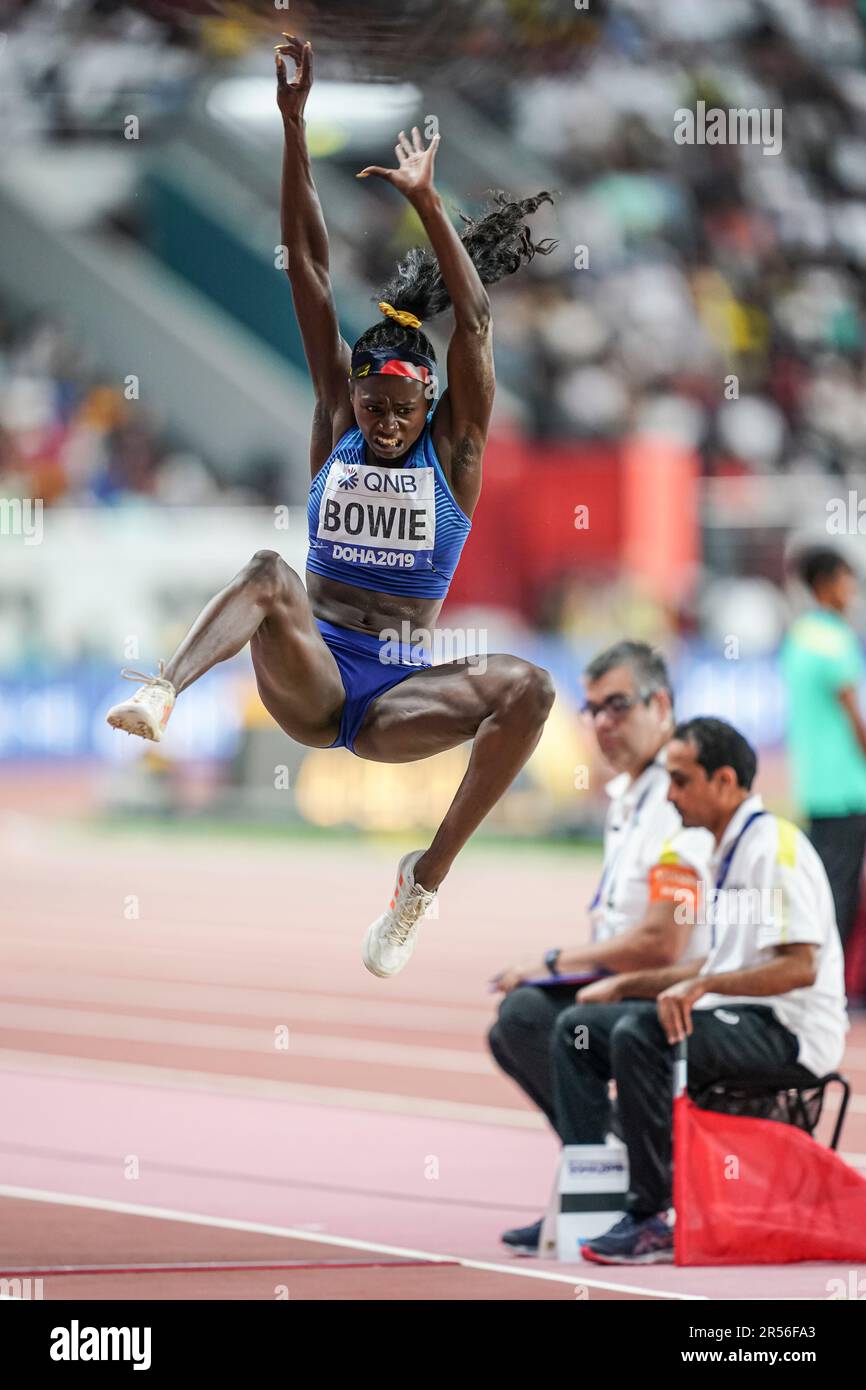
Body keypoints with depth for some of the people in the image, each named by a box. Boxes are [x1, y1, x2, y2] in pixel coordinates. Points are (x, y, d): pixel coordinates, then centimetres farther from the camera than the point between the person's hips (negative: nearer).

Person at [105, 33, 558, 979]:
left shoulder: (453, 449, 6)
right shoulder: (335, 426, 10)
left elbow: (475, 321, -7)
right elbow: (309, 273, 4)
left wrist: (427, 205, -18)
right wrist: (293, 127, -2)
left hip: (397, 697, 0)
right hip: (309, 680, 0)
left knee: (529, 688, -29)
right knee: (269, 575, -32)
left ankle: (428, 878, -23)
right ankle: (162, 695, -59)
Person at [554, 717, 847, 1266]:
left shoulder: (775, 846, -13)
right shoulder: (729, 852, 19)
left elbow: (799, 968, -23)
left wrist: (702, 986, -30)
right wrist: (625, 984, 21)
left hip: (788, 1035, -10)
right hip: (736, 1018, 10)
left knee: (640, 1033, -32)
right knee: (579, 1027, 7)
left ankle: (655, 1218, -28)